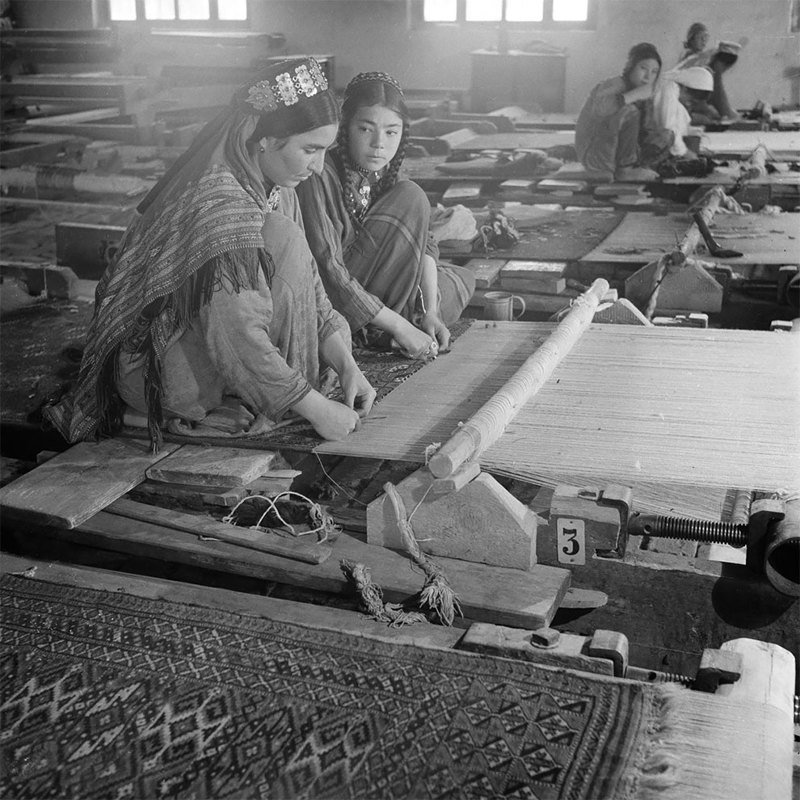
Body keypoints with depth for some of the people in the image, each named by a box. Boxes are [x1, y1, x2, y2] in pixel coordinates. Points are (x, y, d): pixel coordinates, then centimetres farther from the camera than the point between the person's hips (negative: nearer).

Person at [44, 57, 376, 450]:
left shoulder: (275, 190, 1)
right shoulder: (216, 200, -28)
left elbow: (309, 290, 3)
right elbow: (236, 338, -32)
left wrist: (347, 366, -9)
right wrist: (316, 409, -27)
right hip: (152, 369, -9)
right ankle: (252, 409, -13)